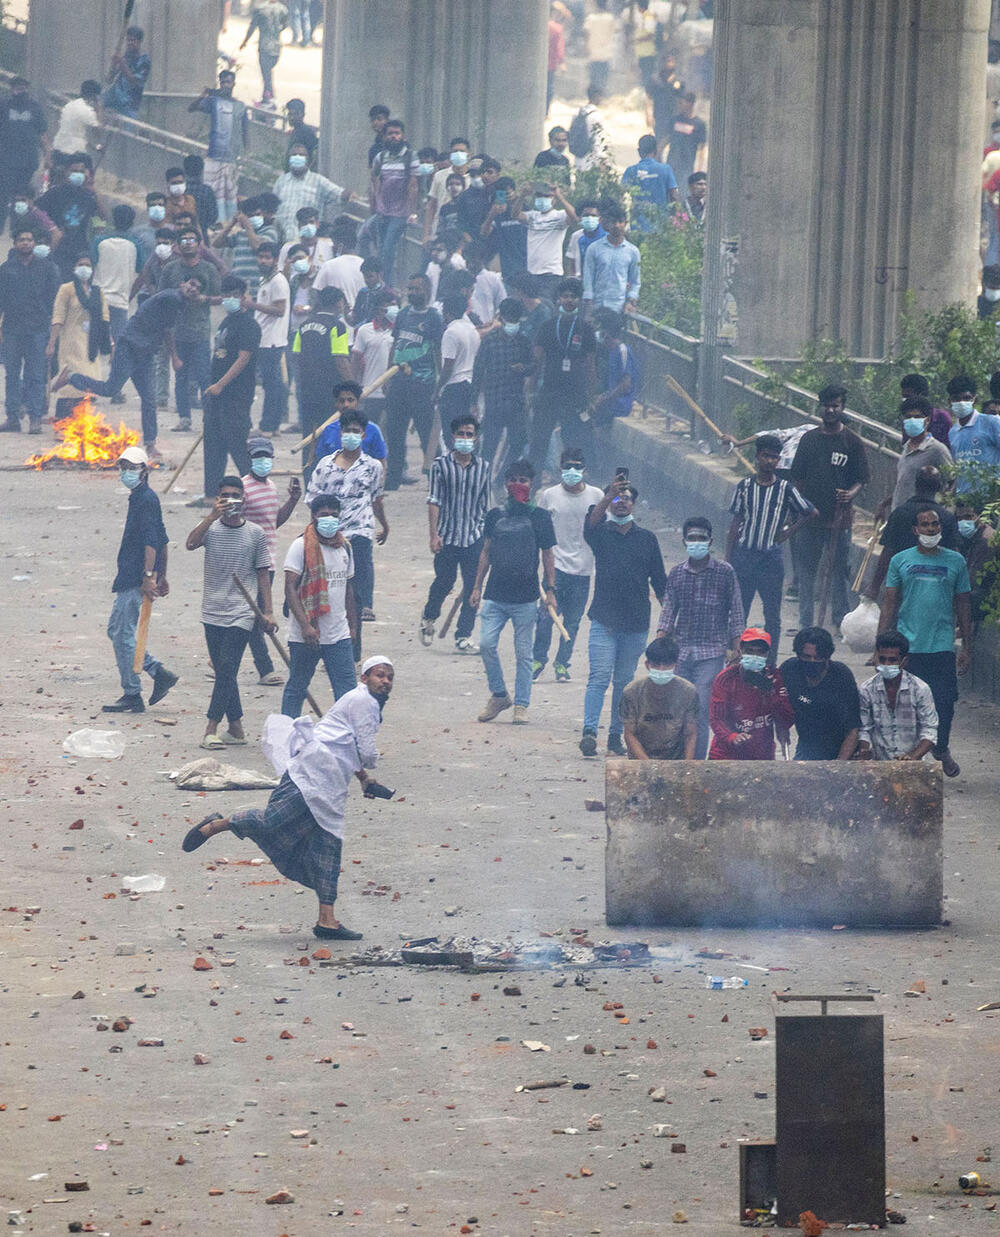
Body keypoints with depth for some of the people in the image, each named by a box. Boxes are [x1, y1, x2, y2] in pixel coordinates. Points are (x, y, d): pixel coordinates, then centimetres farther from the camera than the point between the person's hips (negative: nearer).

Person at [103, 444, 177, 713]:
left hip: (135, 579, -11)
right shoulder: (142, 498, 18)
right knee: (116, 631, 13)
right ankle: (160, 673, 14)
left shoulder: (146, 499, -13)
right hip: (129, 578, 11)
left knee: (123, 635, -7)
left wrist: (149, 576, -28)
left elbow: (151, 541, -22)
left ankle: (132, 696, -2)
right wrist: (161, 576, 25)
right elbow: (161, 540, 23)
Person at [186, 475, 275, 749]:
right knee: (224, 672, 7)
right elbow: (191, 543, -17)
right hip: (213, 612, 2)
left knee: (227, 668, -13)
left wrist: (268, 612, 4)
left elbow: (263, 573, 8)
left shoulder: (255, 534, 4)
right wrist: (212, 516, -25)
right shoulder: (211, 528, 4)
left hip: (241, 613, -2)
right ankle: (236, 729, 15)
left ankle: (211, 729, -14)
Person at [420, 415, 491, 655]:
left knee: (473, 589, -2)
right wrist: (434, 535, -9)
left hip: (475, 537, 2)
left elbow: (485, 504, 13)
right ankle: (429, 617, 35)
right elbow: (434, 501, -4)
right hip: (447, 535, -2)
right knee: (443, 582, 6)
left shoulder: (483, 467, 6)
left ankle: (463, 637, 3)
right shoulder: (441, 464, -1)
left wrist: (485, 531, 14)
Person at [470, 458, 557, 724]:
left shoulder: (539, 517, 3)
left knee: (523, 653, 0)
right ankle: (499, 695, 8)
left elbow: (548, 555, 6)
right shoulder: (495, 515, 10)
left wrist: (550, 590, 1)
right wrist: (477, 586, 13)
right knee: (486, 643, -9)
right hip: (495, 594, 2)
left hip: (525, 597, -2)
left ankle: (521, 704, 9)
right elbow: (486, 552, 16)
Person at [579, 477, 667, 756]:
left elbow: (659, 581, 13)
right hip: (604, 620, -2)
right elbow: (590, 523, -21)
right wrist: (608, 496, -36)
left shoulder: (647, 538, 11)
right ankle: (589, 731, -20)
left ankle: (616, 736, 15)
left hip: (636, 623, 2)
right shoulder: (601, 533, 4)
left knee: (624, 681, 8)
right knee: (599, 677, -13)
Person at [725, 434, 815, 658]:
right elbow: (735, 524, 6)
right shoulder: (745, 486, 3)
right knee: (738, 612, 3)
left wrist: (788, 532, 4)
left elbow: (811, 513, 11)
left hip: (771, 557, -1)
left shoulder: (785, 489, -1)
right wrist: (728, 559, 2)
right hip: (744, 554, 1)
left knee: (772, 615, 3)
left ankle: (770, 663, 9)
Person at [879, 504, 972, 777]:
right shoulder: (901, 561, 5)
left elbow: (964, 605, 11)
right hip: (907, 646, 0)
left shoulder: (955, 561, 7)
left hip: (942, 646, 0)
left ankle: (941, 749, 23)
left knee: (944, 703, -3)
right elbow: (889, 604, 7)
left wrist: (967, 648, 9)